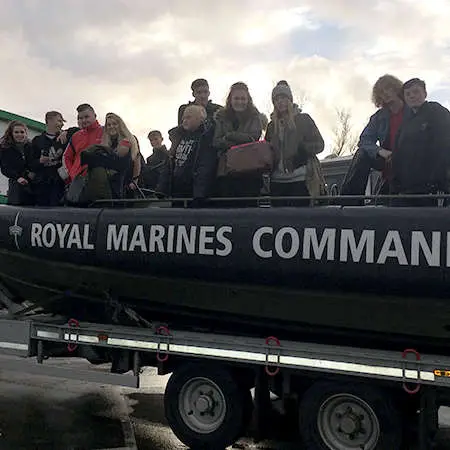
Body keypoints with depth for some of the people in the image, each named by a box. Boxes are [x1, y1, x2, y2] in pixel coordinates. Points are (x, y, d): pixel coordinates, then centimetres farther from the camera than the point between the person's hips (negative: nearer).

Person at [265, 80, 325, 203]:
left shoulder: (303, 119, 7)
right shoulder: (272, 125, 18)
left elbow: (319, 144, 3)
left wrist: (301, 148, -14)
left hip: (299, 180, -4)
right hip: (277, 181, 4)